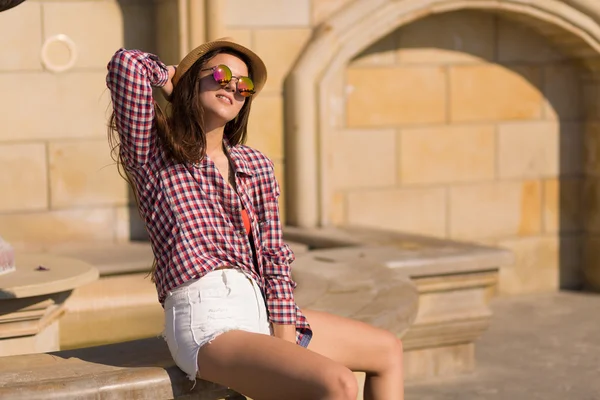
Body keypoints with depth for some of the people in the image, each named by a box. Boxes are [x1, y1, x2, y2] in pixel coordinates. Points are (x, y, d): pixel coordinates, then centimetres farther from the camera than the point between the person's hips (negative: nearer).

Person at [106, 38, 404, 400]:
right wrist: (169, 77, 10)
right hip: (209, 324, -7)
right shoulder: (153, 152, 2)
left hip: (262, 311, 7)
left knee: (388, 350, 16)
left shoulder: (256, 166, 16)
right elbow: (126, 63, -12)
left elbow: (274, 259, 10)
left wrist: (286, 342, -2)